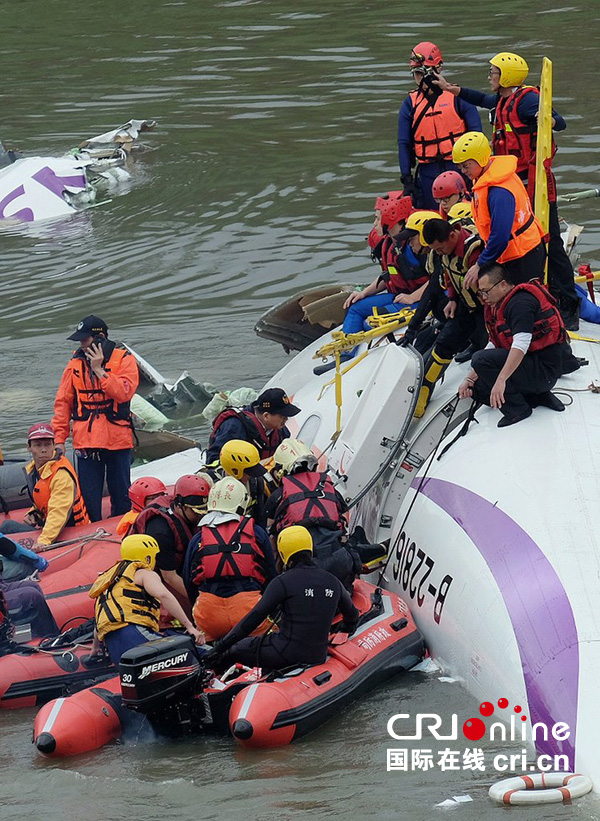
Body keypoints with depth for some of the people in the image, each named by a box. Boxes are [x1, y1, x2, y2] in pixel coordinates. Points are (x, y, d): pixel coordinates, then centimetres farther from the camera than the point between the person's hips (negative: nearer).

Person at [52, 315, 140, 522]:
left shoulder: (124, 360, -2)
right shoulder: (76, 364, 5)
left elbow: (123, 392, -18)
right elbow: (63, 402, 5)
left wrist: (99, 370, -19)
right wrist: (60, 437, -1)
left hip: (118, 440, -2)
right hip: (85, 441, 2)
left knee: (121, 497, 8)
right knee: (89, 498, 2)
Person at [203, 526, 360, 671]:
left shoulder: (283, 582, -10)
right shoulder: (333, 582, 6)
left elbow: (254, 618, -11)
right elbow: (352, 616, 23)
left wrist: (220, 647, -6)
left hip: (285, 655, -6)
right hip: (318, 657, 6)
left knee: (232, 650, 13)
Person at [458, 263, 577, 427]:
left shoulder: (521, 302, -17)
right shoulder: (500, 306, 16)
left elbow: (521, 345, -28)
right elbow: (492, 346, 14)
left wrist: (501, 380, -32)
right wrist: (469, 379, 4)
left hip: (544, 370, -11)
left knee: (481, 359, -23)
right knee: (477, 388, 10)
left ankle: (517, 408, -12)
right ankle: (537, 397, 8)